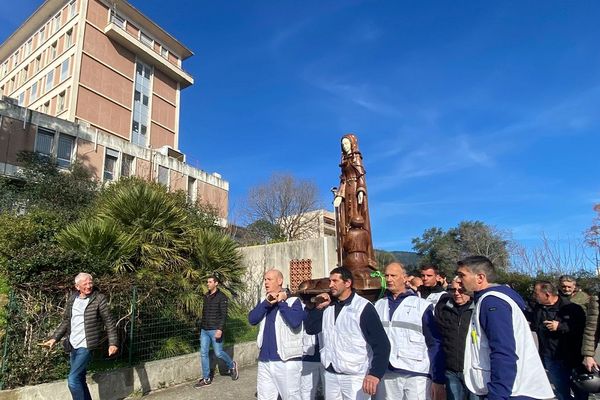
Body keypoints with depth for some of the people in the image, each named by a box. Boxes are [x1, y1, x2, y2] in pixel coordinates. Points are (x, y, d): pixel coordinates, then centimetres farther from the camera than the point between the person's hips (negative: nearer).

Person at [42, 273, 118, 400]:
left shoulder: (99, 299, -11)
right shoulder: (72, 300, 6)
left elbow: (109, 323, -9)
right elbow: (66, 322, 18)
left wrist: (113, 343, -15)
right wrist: (54, 338, 7)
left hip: (86, 346, -6)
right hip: (73, 346, 6)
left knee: (73, 380, -10)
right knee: (79, 380, 15)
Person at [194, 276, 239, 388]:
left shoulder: (221, 297, -11)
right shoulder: (206, 296, 9)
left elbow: (224, 314, -15)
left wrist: (220, 329, -23)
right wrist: (202, 326, 18)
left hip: (215, 330, -6)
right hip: (204, 330, 6)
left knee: (218, 353, -1)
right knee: (203, 354, 6)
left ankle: (232, 365, 26)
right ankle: (206, 379, 17)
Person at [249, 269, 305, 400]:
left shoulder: (293, 301, -7)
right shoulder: (264, 301, 11)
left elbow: (295, 322, -24)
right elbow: (252, 319, -4)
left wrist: (281, 302, -16)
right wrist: (267, 303, -15)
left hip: (287, 361, -6)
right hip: (264, 361, 6)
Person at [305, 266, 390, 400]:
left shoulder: (363, 307, -13)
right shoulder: (328, 305, 5)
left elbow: (381, 343, -16)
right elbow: (311, 329, 7)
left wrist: (375, 373, -25)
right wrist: (318, 307, -6)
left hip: (355, 376, -5)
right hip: (330, 374, 6)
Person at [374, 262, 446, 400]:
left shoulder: (422, 305, -4)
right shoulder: (379, 305, 8)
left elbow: (435, 344, -4)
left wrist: (439, 380, -8)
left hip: (416, 375, -3)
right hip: (385, 375, 4)